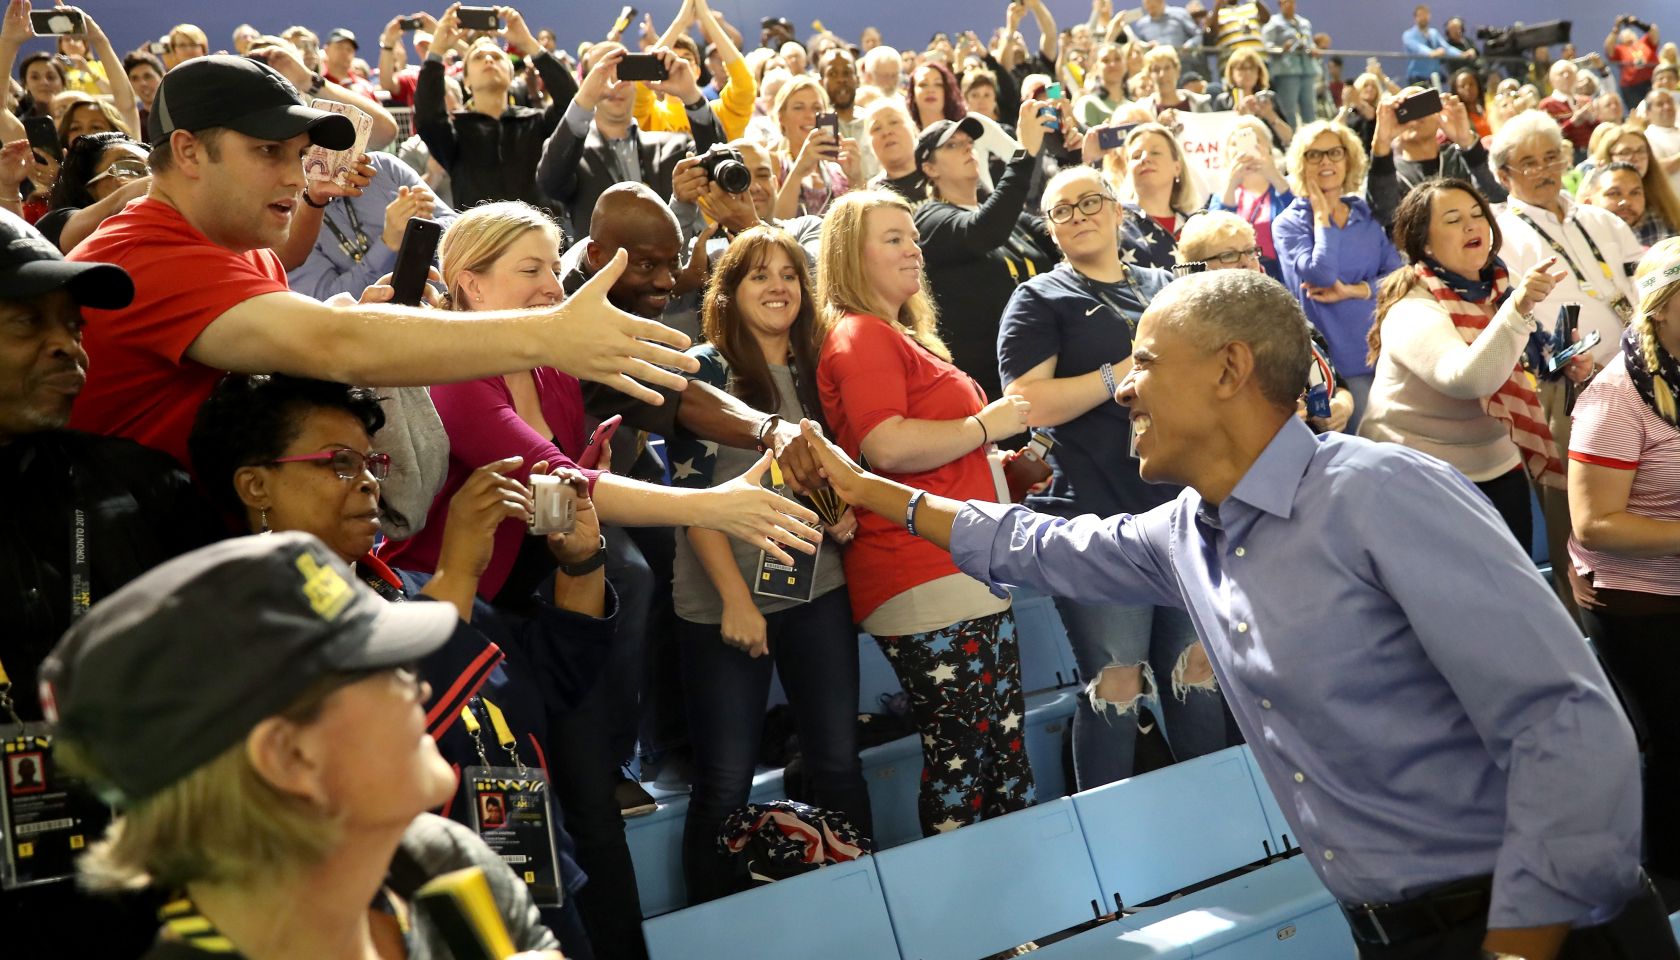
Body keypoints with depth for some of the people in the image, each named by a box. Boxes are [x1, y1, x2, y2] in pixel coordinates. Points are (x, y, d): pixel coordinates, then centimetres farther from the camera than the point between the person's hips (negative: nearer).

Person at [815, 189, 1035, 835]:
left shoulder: (902, 336, 23)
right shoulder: (859, 335, -9)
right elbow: (886, 446, -24)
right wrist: (987, 425, -14)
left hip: (965, 573, 10)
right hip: (926, 583, -10)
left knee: (1006, 754, 12)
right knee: (961, 757, -6)